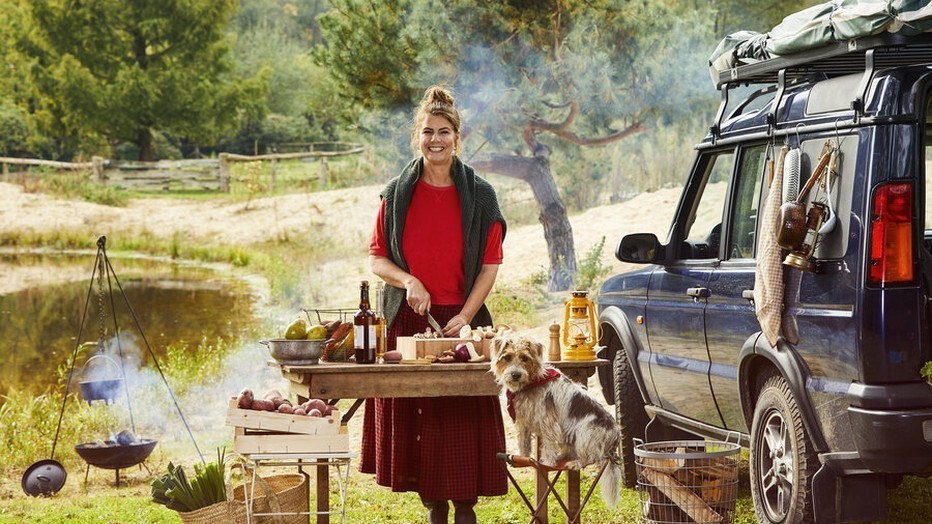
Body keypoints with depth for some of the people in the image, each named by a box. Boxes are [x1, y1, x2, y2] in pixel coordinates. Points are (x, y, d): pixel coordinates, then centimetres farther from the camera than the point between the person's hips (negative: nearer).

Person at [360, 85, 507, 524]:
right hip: (408, 319, 1)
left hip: (461, 320, -1)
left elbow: (490, 265, 0)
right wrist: (408, 280, -13)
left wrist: (466, 316, -12)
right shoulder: (398, 193, 5)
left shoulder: (479, 196, 2)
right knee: (414, 418, 2)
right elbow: (376, 258, 6)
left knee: (463, 418, -3)